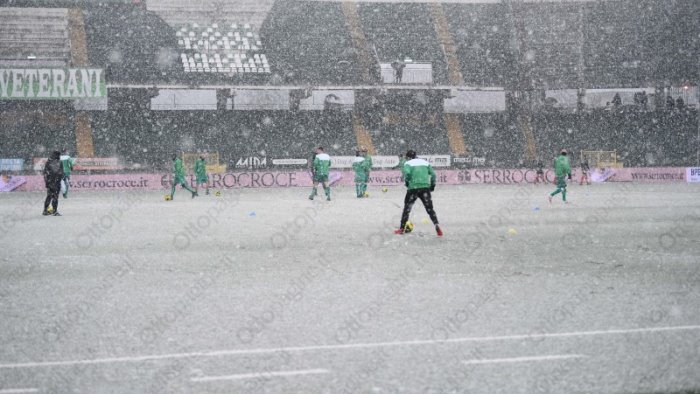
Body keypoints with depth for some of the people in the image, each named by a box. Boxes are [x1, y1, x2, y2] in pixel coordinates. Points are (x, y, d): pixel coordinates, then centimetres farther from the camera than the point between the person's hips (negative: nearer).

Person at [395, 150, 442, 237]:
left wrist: (407, 182, 0)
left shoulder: (408, 163, 4)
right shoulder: (425, 162, 17)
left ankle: (402, 229, 15)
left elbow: (407, 173, -15)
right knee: (430, 209, 5)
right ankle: (437, 226, -11)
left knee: (407, 208, 11)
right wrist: (432, 185, 17)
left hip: (413, 188, -3)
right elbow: (433, 174, 11)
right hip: (425, 188, 3)